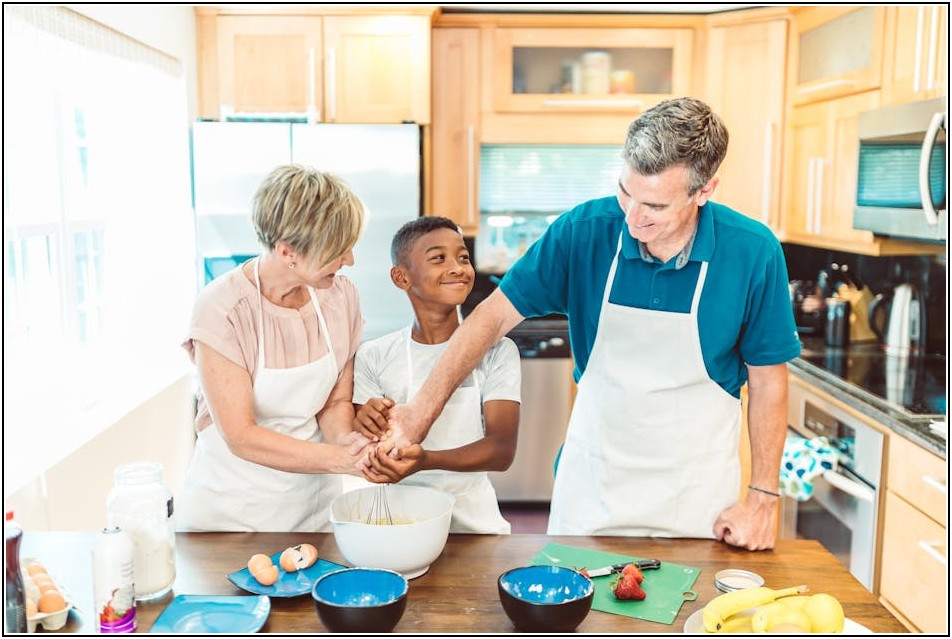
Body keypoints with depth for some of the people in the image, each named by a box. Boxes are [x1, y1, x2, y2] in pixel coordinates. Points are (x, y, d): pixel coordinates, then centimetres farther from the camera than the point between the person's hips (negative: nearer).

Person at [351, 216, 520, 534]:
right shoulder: (374, 357, 1)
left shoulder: (496, 351, -1)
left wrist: (426, 460, -28)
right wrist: (364, 430, -20)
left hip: (472, 521, 0)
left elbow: (502, 451, -11)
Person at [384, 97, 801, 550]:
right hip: (592, 482, 1)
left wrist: (762, 498, -5)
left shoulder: (753, 252, -17)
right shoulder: (583, 231, -16)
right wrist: (421, 411, -20)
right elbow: (493, 316, -12)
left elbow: (767, 380, -6)